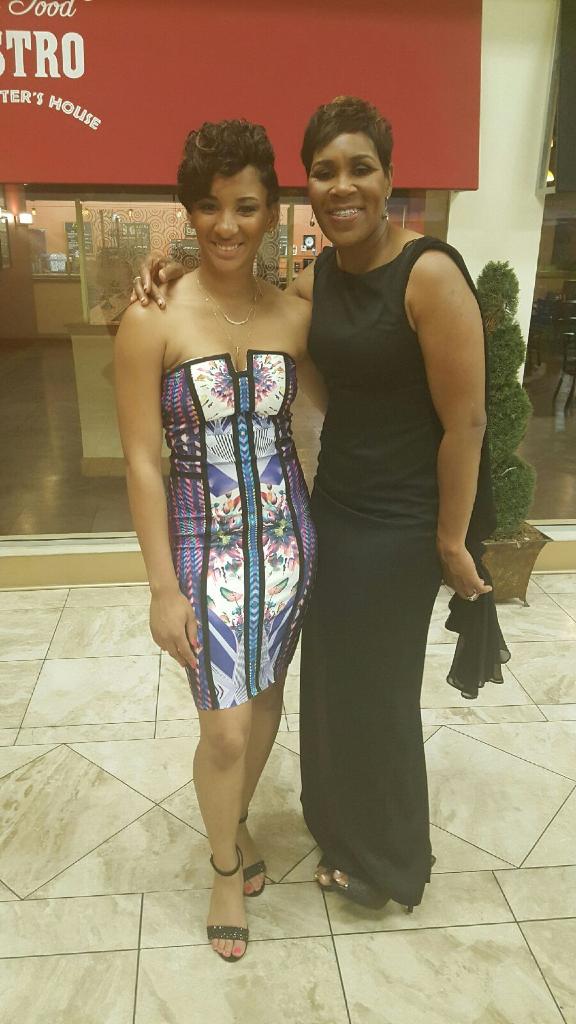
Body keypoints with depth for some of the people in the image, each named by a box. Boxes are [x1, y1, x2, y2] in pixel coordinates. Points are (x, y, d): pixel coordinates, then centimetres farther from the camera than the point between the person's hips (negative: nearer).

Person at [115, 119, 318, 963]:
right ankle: (226, 865, 34)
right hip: (205, 543, -3)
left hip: (286, 536, 4)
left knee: (265, 699, 18)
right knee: (225, 729, 2)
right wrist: (164, 588, -11)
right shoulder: (154, 321, -12)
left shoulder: (296, 315, -2)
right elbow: (142, 461, -11)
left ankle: (237, 821, 49)